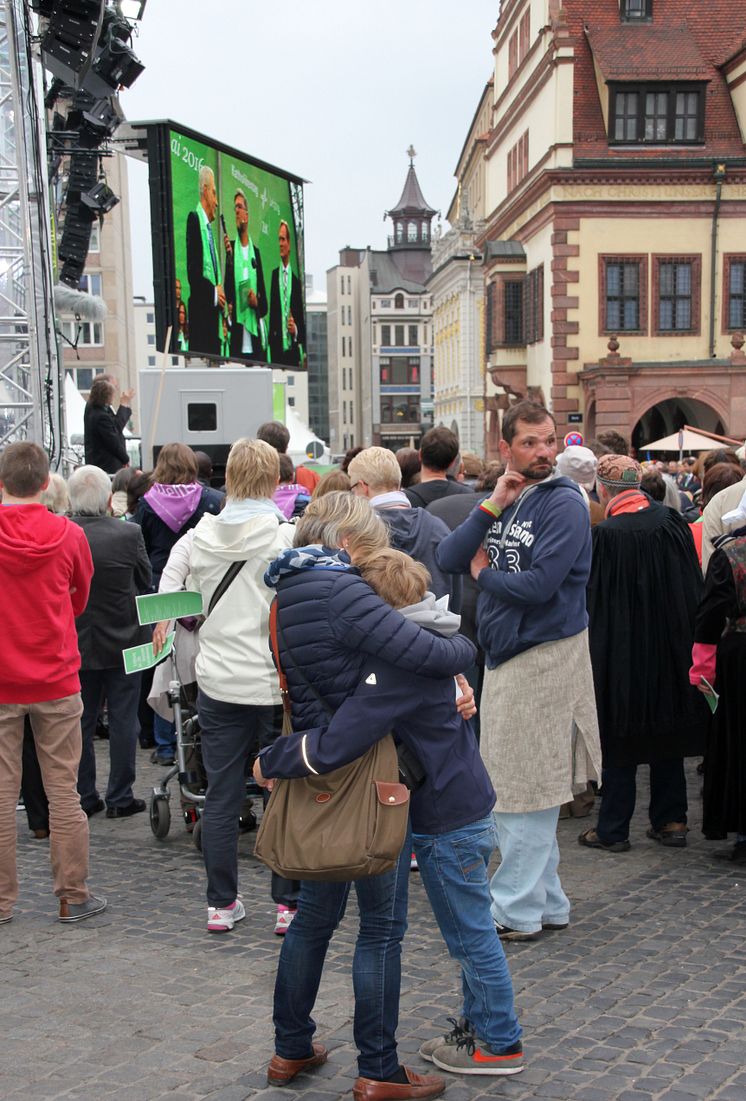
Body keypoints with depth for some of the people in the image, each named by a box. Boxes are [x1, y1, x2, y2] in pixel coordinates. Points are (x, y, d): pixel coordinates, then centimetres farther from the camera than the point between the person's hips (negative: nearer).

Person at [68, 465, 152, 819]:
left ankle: (83, 796, 21)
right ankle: (120, 798, 15)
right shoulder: (128, 534, -17)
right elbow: (145, 581, -3)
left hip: (75, 644, 2)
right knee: (123, 721, 9)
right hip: (122, 642, -2)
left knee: (80, 723, 14)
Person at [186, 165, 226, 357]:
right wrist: (214, 292, -14)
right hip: (200, 314, -9)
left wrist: (221, 294, 7)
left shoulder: (210, 227, 21)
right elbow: (192, 272, -16)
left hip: (214, 315, 9)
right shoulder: (194, 219, -6)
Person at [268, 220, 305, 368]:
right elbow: (270, 313, 4)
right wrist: (270, 341, -7)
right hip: (276, 350, -1)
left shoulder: (296, 281, 8)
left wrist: (296, 330, -12)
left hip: (293, 351, 1)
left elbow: (301, 320, 8)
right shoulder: (273, 275, 6)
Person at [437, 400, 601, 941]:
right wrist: (492, 507, -10)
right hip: (505, 655, 8)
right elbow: (448, 559, 0)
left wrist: (483, 573, -4)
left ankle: (517, 910, 9)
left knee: (527, 792, -1)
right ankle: (546, 902, 27)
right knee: (518, 789, 15)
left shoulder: (564, 504, -11)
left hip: (546, 656, -8)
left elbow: (540, 586, -22)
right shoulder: (503, 501, 11)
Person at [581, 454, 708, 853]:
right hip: (672, 650, 5)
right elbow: (695, 586, 5)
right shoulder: (672, 521, -2)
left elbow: (596, 600, -12)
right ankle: (670, 821, 21)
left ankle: (613, 829, 11)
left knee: (620, 741, 5)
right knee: (667, 730, 16)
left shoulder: (606, 534, -17)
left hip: (623, 652, -5)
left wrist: (597, 651, 0)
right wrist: (687, 635, 15)